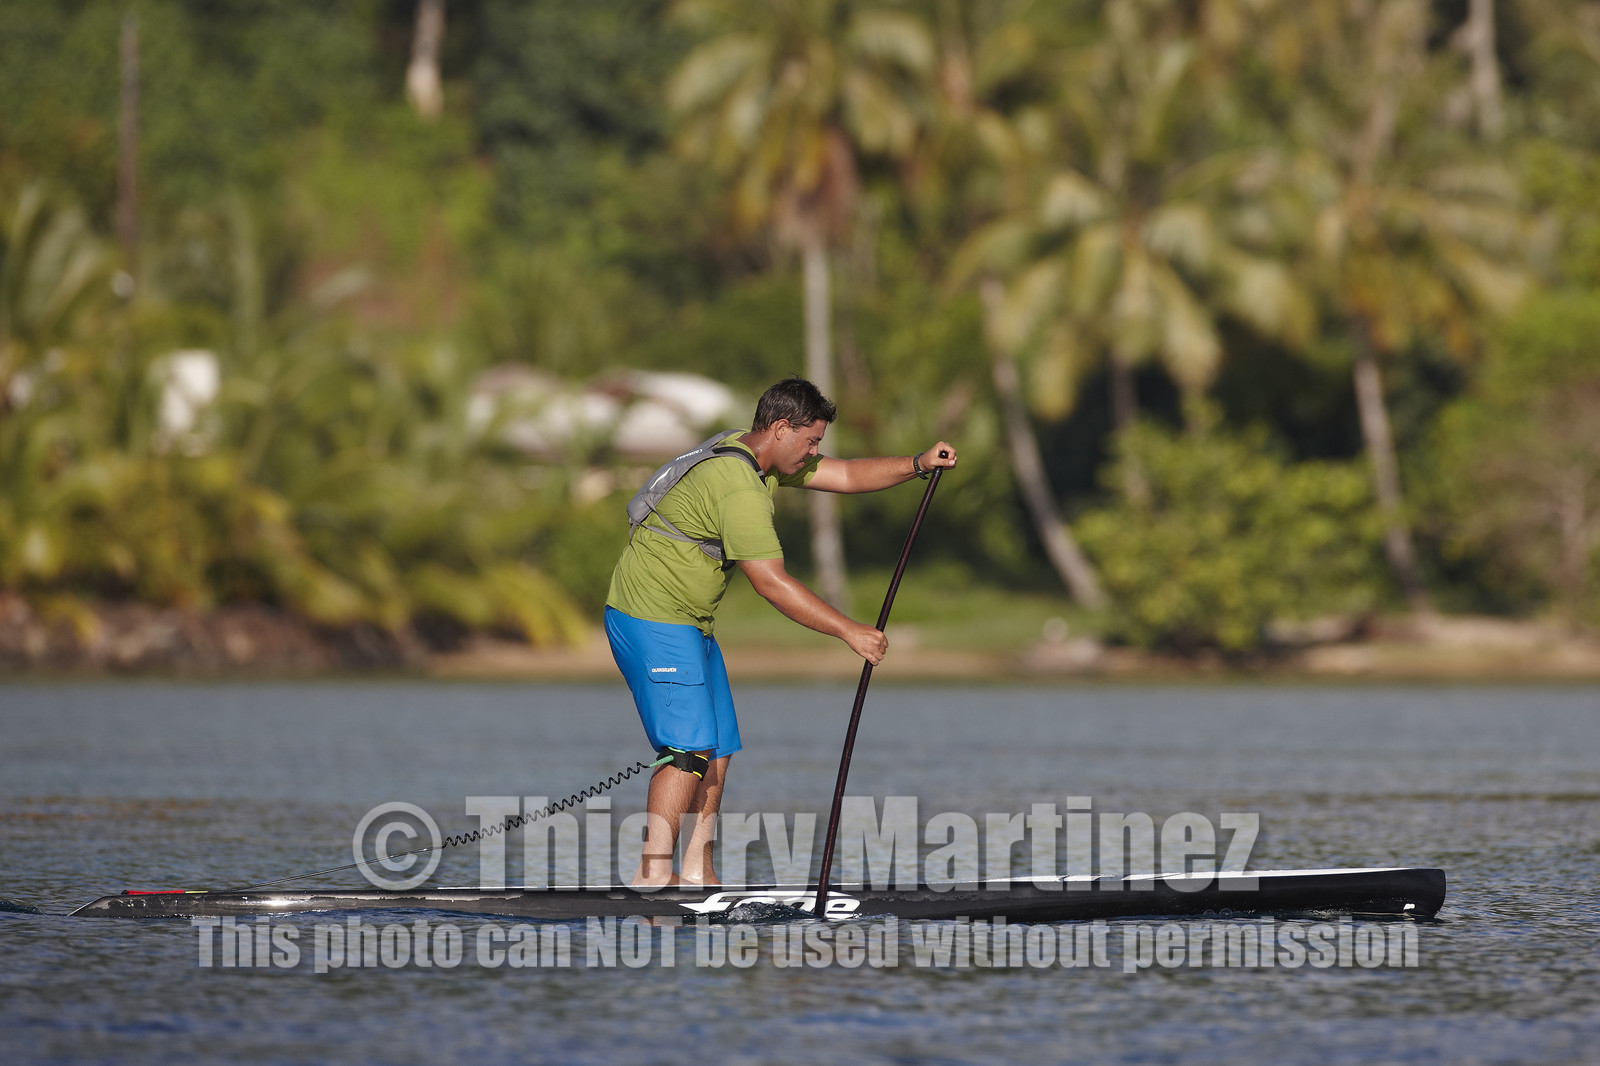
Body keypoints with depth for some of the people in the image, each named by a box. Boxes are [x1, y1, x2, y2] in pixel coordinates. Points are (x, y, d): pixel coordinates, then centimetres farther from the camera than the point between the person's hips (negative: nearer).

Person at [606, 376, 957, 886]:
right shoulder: (739, 486, -24)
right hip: (653, 619, -11)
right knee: (690, 748, -17)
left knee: (718, 747, 9)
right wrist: (850, 632, -22)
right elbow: (772, 584, -26)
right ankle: (653, 874, -18)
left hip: (690, 623, 11)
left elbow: (845, 475, 15)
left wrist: (918, 464, 1)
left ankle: (697, 871, 12)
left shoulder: (761, 458, 8)